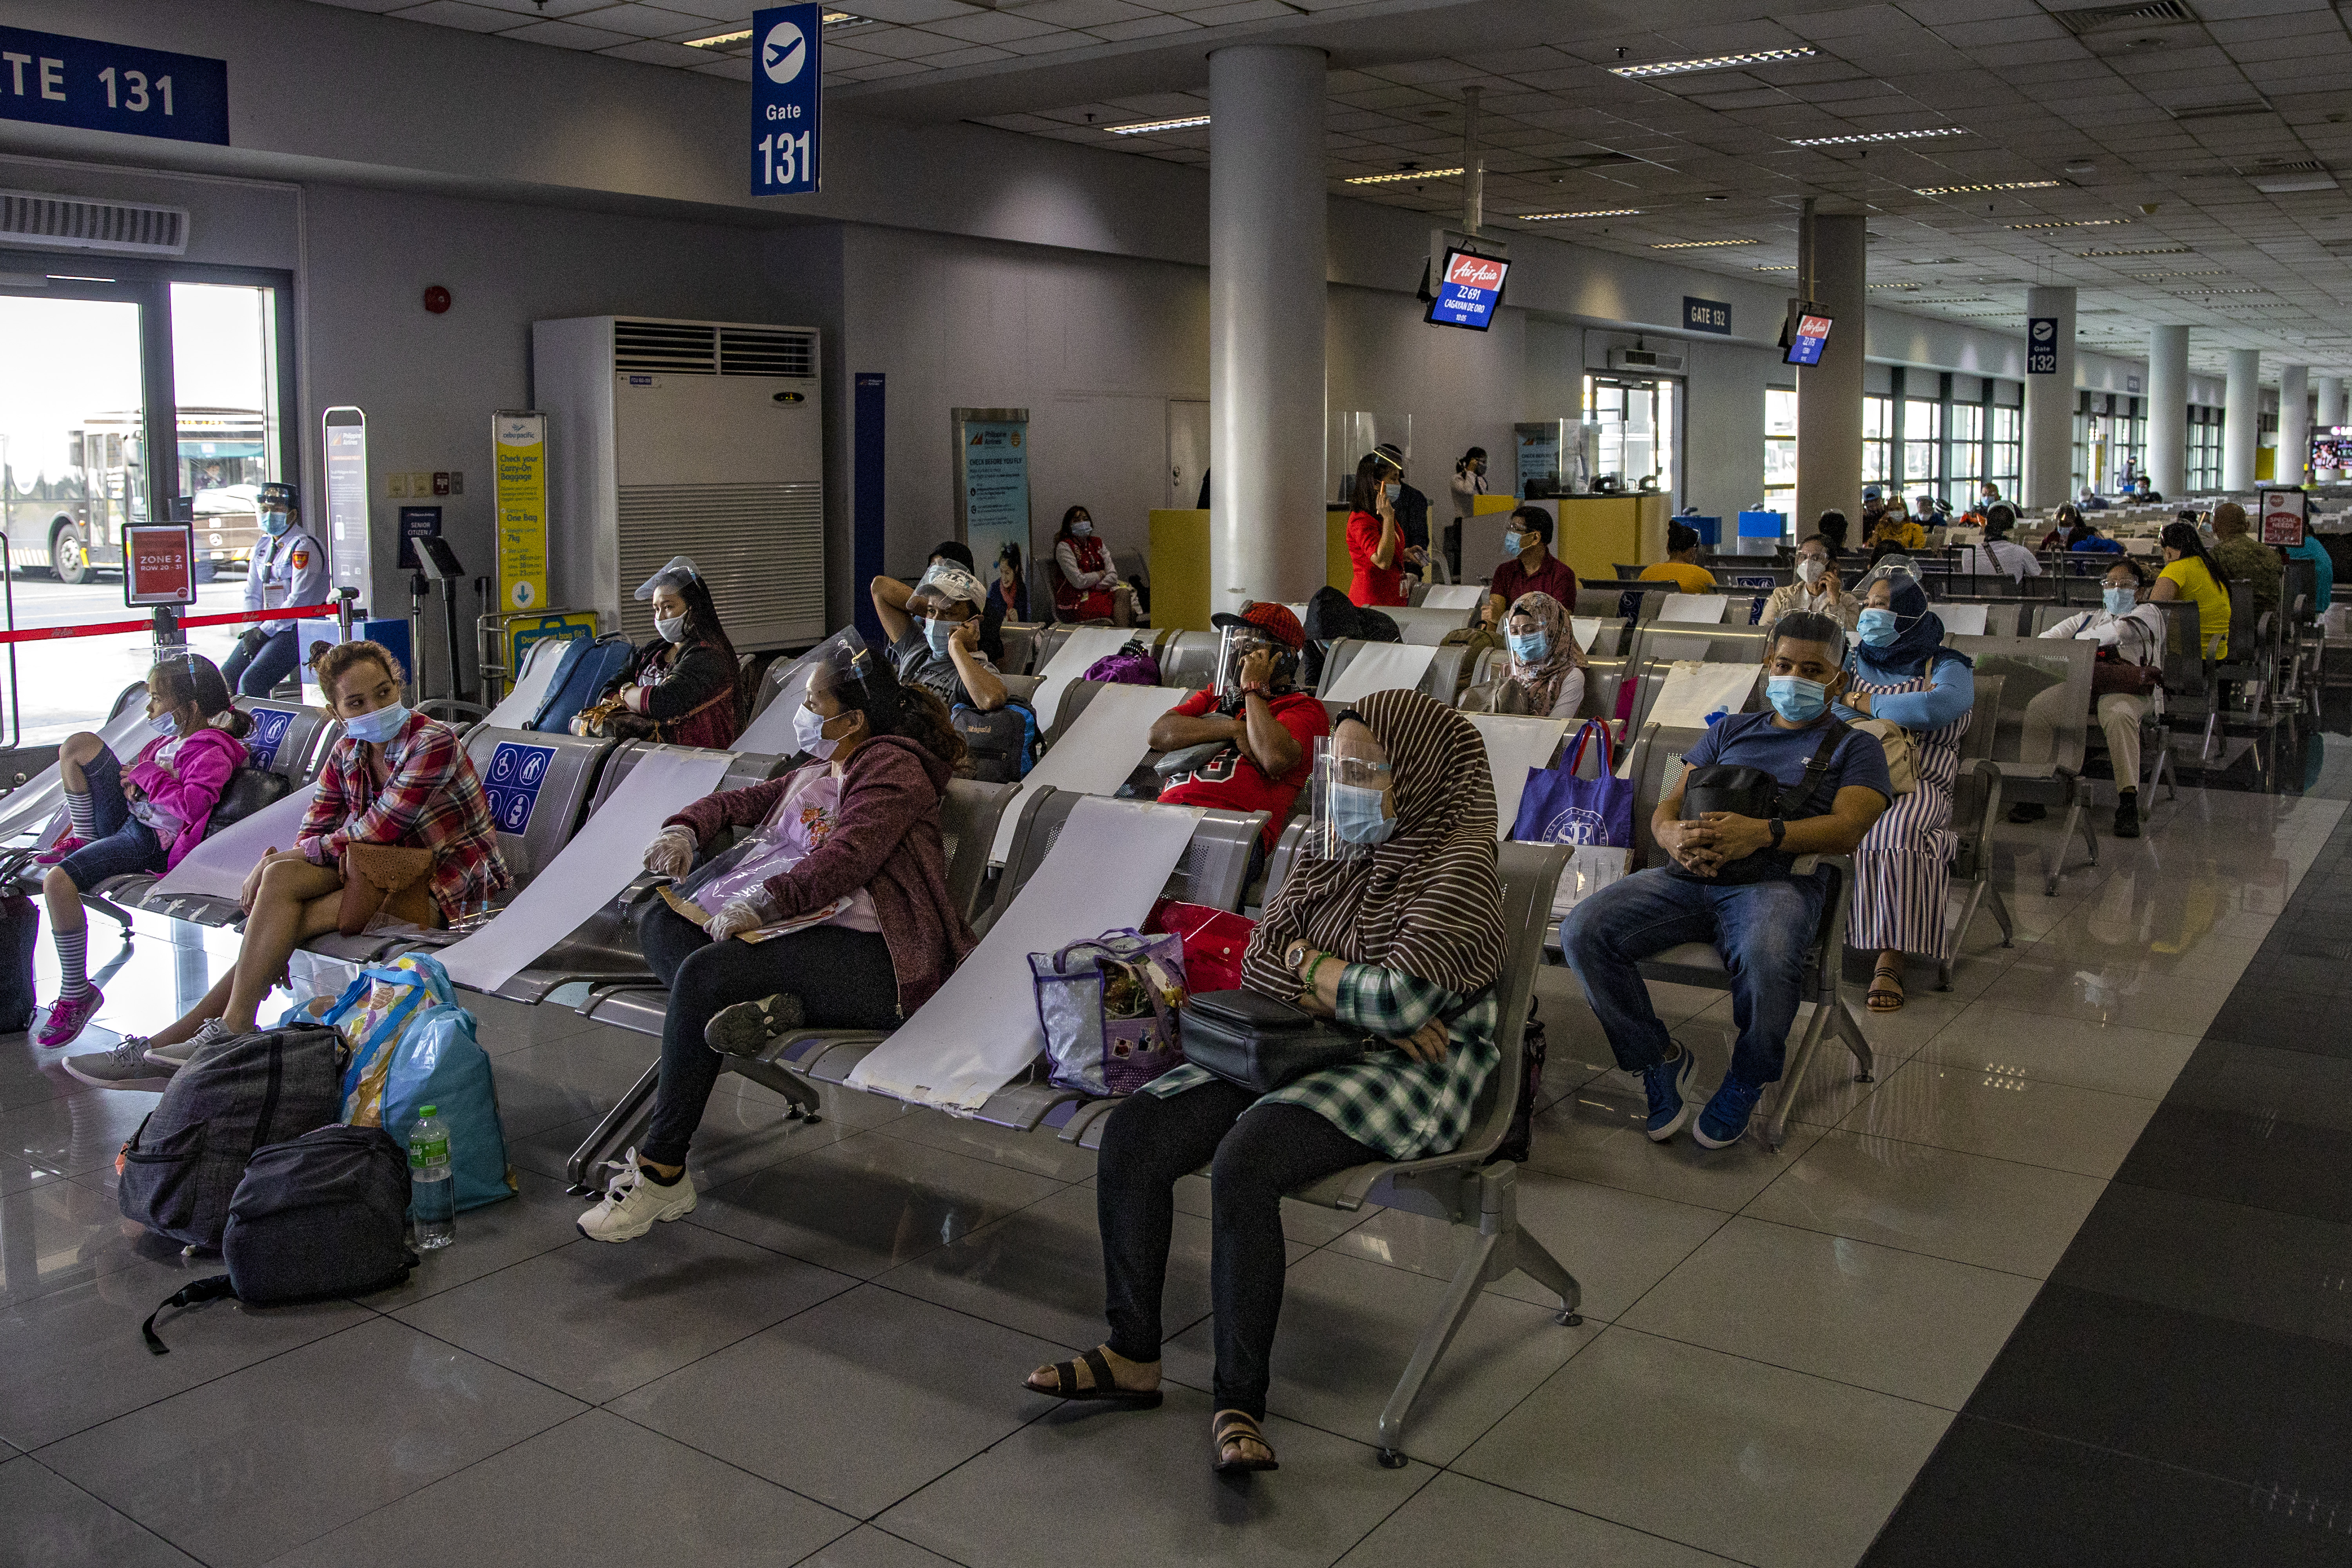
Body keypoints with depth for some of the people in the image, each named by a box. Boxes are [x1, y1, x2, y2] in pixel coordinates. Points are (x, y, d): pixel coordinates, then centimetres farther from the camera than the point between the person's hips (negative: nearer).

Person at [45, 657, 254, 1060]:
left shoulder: (212, 752, -13)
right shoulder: (175, 738, 15)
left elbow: (193, 804, -28)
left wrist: (147, 775, -17)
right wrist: (136, 780, 5)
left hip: (148, 841, -10)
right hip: (125, 816, 10)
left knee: (57, 879, -30)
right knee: (78, 744, 3)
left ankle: (76, 993, -17)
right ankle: (84, 841, 10)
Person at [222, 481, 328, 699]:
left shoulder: (303, 547, -10)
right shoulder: (262, 546, 16)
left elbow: (299, 599, -17)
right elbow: (252, 594, 16)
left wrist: (265, 631, -15)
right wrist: (252, 630, 0)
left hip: (296, 630, -8)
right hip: (265, 629, 8)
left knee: (251, 681, -23)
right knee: (225, 679, -3)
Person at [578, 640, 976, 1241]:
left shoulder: (892, 768, -6)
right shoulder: (818, 771, 25)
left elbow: (845, 860, -20)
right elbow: (743, 802, 33)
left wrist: (761, 903, -27)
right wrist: (686, 828, 12)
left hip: (871, 958, -11)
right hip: (803, 926, 11)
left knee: (705, 969, -28)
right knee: (659, 920, 3)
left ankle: (661, 1174, -23)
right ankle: (755, 1004, -28)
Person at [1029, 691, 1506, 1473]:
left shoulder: (1458, 867, -12)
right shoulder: (1335, 851, 11)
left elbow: (1405, 998, -24)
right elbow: (1258, 963, 4)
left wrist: (1308, 965, -6)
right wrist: (1361, 1003, -12)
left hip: (1405, 1071, -8)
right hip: (1297, 1054, 8)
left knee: (1242, 1162, -32)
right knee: (1132, 1132, -11)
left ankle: (1239, 1402, -21)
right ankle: (1132, 1357, 0)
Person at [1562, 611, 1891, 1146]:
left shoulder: (1855, 748, 18)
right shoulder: (1730, 730, 29)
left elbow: (1846, 830, -2)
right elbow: (1667, 807, 19)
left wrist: (1763, 833, -22)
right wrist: (1673, 835, -9)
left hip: (1778, 881, -4)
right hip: (1688, 876, 4)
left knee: (1768, 962, -40)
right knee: (1582, 931, -23)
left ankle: (1745, 1082, -8)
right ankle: (1662, 1062, -3)